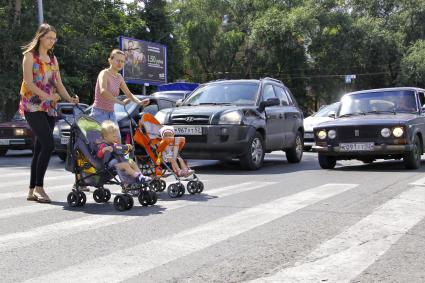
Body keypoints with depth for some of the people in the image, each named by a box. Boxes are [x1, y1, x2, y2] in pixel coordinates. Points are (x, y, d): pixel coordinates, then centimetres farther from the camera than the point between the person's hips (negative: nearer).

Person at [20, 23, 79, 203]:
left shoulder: (53, 58, 19)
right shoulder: (30, 55, 0)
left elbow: (58, 83, 14)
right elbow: (28, 82, -11)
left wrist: (69, 98, -3)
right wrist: (46, 95, -21)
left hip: (49, 108, 6)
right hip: (33, 106, -6)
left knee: (40, 148, 4)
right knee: (48, 144, -19)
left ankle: (32, 190, 8)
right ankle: (39, 187, -11)